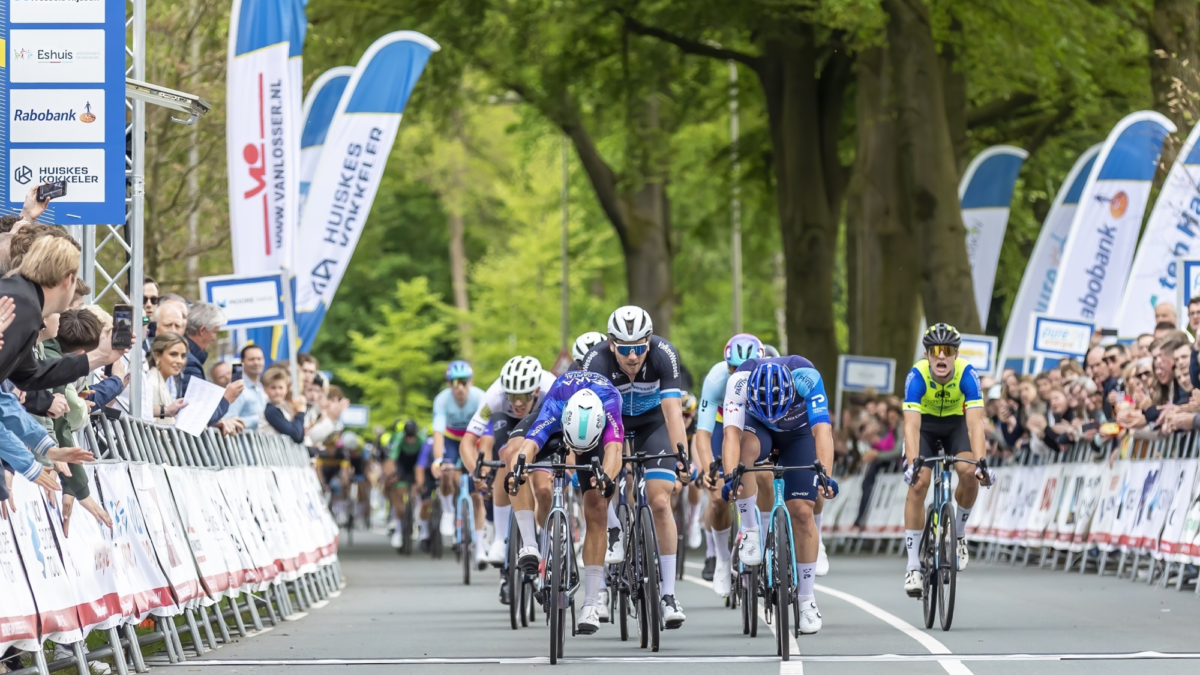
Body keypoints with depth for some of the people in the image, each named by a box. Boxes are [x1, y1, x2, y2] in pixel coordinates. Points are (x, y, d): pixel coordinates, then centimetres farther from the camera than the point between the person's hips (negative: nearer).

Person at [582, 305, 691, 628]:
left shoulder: (664, 354, -32)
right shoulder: (596, 361, -32)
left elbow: (673, 412, -37)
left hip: (652, 421, -1)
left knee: (660, 502, -13)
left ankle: (668, 593, -10)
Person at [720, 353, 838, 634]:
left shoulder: (807, 377, -37)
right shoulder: (740, 380, -37)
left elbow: (822, 430, -44)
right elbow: (732, 432, -44)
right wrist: (730, 475, -60)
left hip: (799, 433, 0)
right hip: (758, 430, 0)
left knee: (802, 511, -11)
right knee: (745, 447, -36)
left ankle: (806, 598, 2)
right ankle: (750, 531, -22)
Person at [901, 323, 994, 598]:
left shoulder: (967, 374, -30)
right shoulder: (917, 375, -32)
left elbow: (975, 423, -36)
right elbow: (911, 424, -39)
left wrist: (980, 463, -48)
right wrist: (912, 463, -52)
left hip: (956, 423, 1)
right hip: (925, 424, -1)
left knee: (968, 474, -25)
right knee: (918, 484, -18)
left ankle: (958, 533, 3)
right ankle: (913, 565, -12)